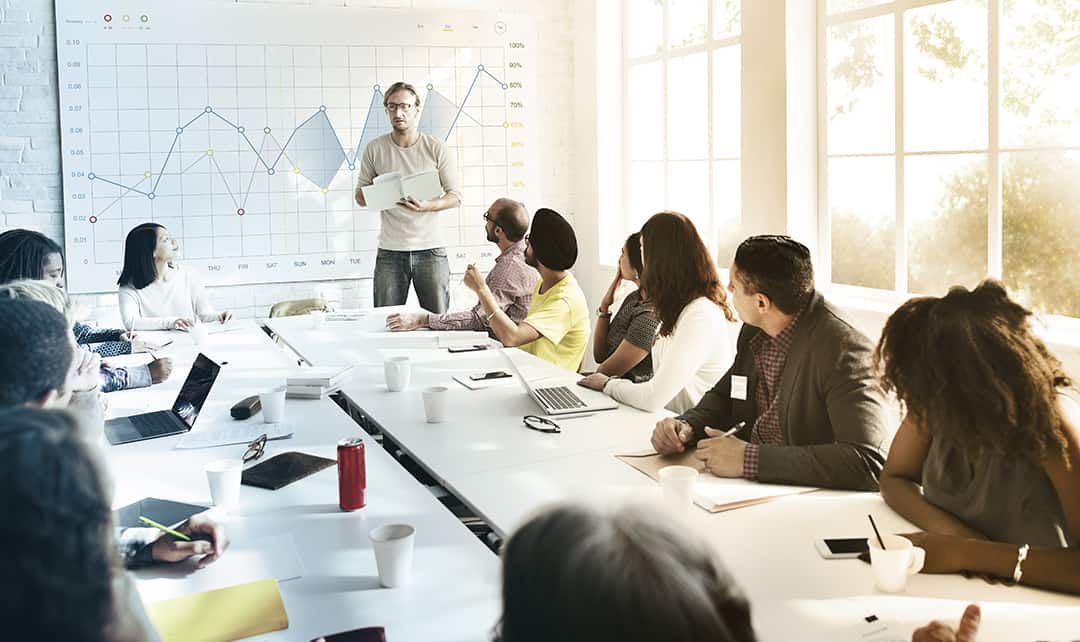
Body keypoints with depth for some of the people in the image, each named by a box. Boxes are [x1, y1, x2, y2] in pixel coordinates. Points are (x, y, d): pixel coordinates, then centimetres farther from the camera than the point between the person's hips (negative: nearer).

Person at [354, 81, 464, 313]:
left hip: (430, 250, -1)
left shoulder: (437, 149, 1)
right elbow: (360, 197, 10)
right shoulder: (375, 149, 5)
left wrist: (426, 206, -19)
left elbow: (455, 196, 1)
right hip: (390, 252, 1)